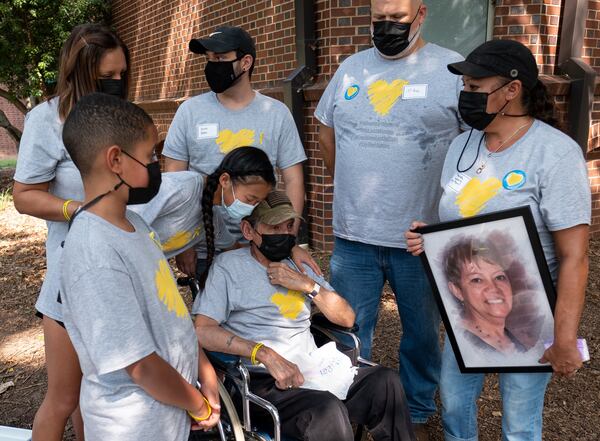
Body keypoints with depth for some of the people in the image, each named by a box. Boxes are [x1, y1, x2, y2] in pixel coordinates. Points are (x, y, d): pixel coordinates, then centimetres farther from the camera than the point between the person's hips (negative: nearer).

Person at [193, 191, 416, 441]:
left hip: (314, 372, 6)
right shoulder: (228, 266, 1)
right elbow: (202, 331, -11)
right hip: (265, 382, -5)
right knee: (328, 410, -33)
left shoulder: (299, 265, 20)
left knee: (386, 381, -18)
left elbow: (346, 318, 15)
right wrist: (265, 353, -21)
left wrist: (308, 285, -1)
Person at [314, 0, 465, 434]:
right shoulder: (351, 67, 8)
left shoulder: (453, 70, -5)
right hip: (352, 235, 3)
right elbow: (327, 131, 19)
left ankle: (417, 415, 38)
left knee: (422, 334, 15)